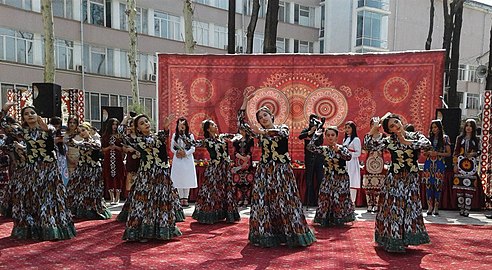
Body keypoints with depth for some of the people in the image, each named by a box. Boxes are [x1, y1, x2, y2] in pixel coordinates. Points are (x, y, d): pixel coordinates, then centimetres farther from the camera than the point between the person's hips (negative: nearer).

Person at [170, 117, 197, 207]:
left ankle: (186, 198, 8)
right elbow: (172, 148, 5)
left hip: (188, 160, -1)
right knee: (179, 180, 2)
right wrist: (176, 152, -15)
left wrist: (185, 153, -17)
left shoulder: (190, 135, 2)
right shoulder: (175, 135, 7)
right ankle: (181, 198, 10)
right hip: (178, 160, 1)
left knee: (187, 179, 0)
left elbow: (193, 148, -3)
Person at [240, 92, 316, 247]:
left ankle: (289, 235, 7)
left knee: (285, 201, -3)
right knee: (263, 202, 0)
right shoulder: (258, 133, 10)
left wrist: (263, 132, -29)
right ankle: (265, 235, 9)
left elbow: (280, 133, -19)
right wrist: (245, 102, 1)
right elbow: (241, 122, 5)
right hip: (264, 171, 2)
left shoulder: (283, 128, 6)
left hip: (282, 170, -2)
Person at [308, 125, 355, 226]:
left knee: (340, 200, -2)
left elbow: (349, 157, -22)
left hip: (341, 179, -3)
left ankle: (339, 220, 17)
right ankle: (325, 220, 16)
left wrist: (338, 150, -35)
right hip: (328, 179, 3)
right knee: (325, 199, 1)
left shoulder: (342, 148, -4)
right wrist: (315, 135, -8)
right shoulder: (324, 149, 4)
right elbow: (310, 147, -5)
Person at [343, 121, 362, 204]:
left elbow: (358, 153, -9)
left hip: (352, 163, -7)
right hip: (345, 163, 7)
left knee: (352, 183, -6)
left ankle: (352, 202, -2)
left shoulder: (356, 139, -5)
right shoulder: (345, 139, 17)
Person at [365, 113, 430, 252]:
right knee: (393, 209, 1)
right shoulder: (389, 141, -2)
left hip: (411, 179, 1)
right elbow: (368, 145, -10)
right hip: (394, 179, -1)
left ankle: (404, 239, 25)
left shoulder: (415, 136, 1)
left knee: (411, 209, 7)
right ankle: (392, 241, 16)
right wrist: (374, 128, -14)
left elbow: (427, 143, -19)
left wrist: (406, 142, -15)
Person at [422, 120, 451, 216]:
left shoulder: (445, 138, 3)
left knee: (438, 185, -2)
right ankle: (429, 207, 6)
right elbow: (424, 153, 15)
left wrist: (437, 153, -12)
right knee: (428, 185, -1)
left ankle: (436, 207, 6)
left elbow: (448, 153, 2)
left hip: (439, 164, -2)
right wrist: (428, 152, -7)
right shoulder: (429, 138, 11)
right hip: (429, 164, 3)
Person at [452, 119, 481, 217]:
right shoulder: (459, 138, 10)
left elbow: (479, 152, 11)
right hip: (460, 165, 0)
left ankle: (467, 209, -1)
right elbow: (455, 152, 8)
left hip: (471, 165, 0)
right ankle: (461, 208, 6)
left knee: (469, 187, -5)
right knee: (460, 187, -2)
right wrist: (455, 164, 1)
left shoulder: (476, 140, 10)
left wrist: (473, 154, -10)